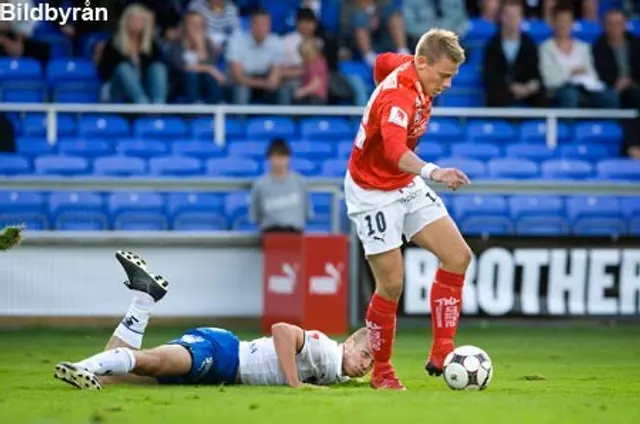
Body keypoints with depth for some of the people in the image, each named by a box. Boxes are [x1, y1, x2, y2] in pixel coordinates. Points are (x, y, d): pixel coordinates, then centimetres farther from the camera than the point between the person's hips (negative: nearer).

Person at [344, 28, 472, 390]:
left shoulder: (408, 66, -5)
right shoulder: (400, 95, -32)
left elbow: (383, 62, 20)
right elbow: (395, 149, -50)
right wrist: (433, 172, -67)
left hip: (407, 185, 9)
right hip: (373, 193, -9)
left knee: (458, 256, -4)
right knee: (392, 284, -8)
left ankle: (442, 352, 0)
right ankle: (382, 371, 11)